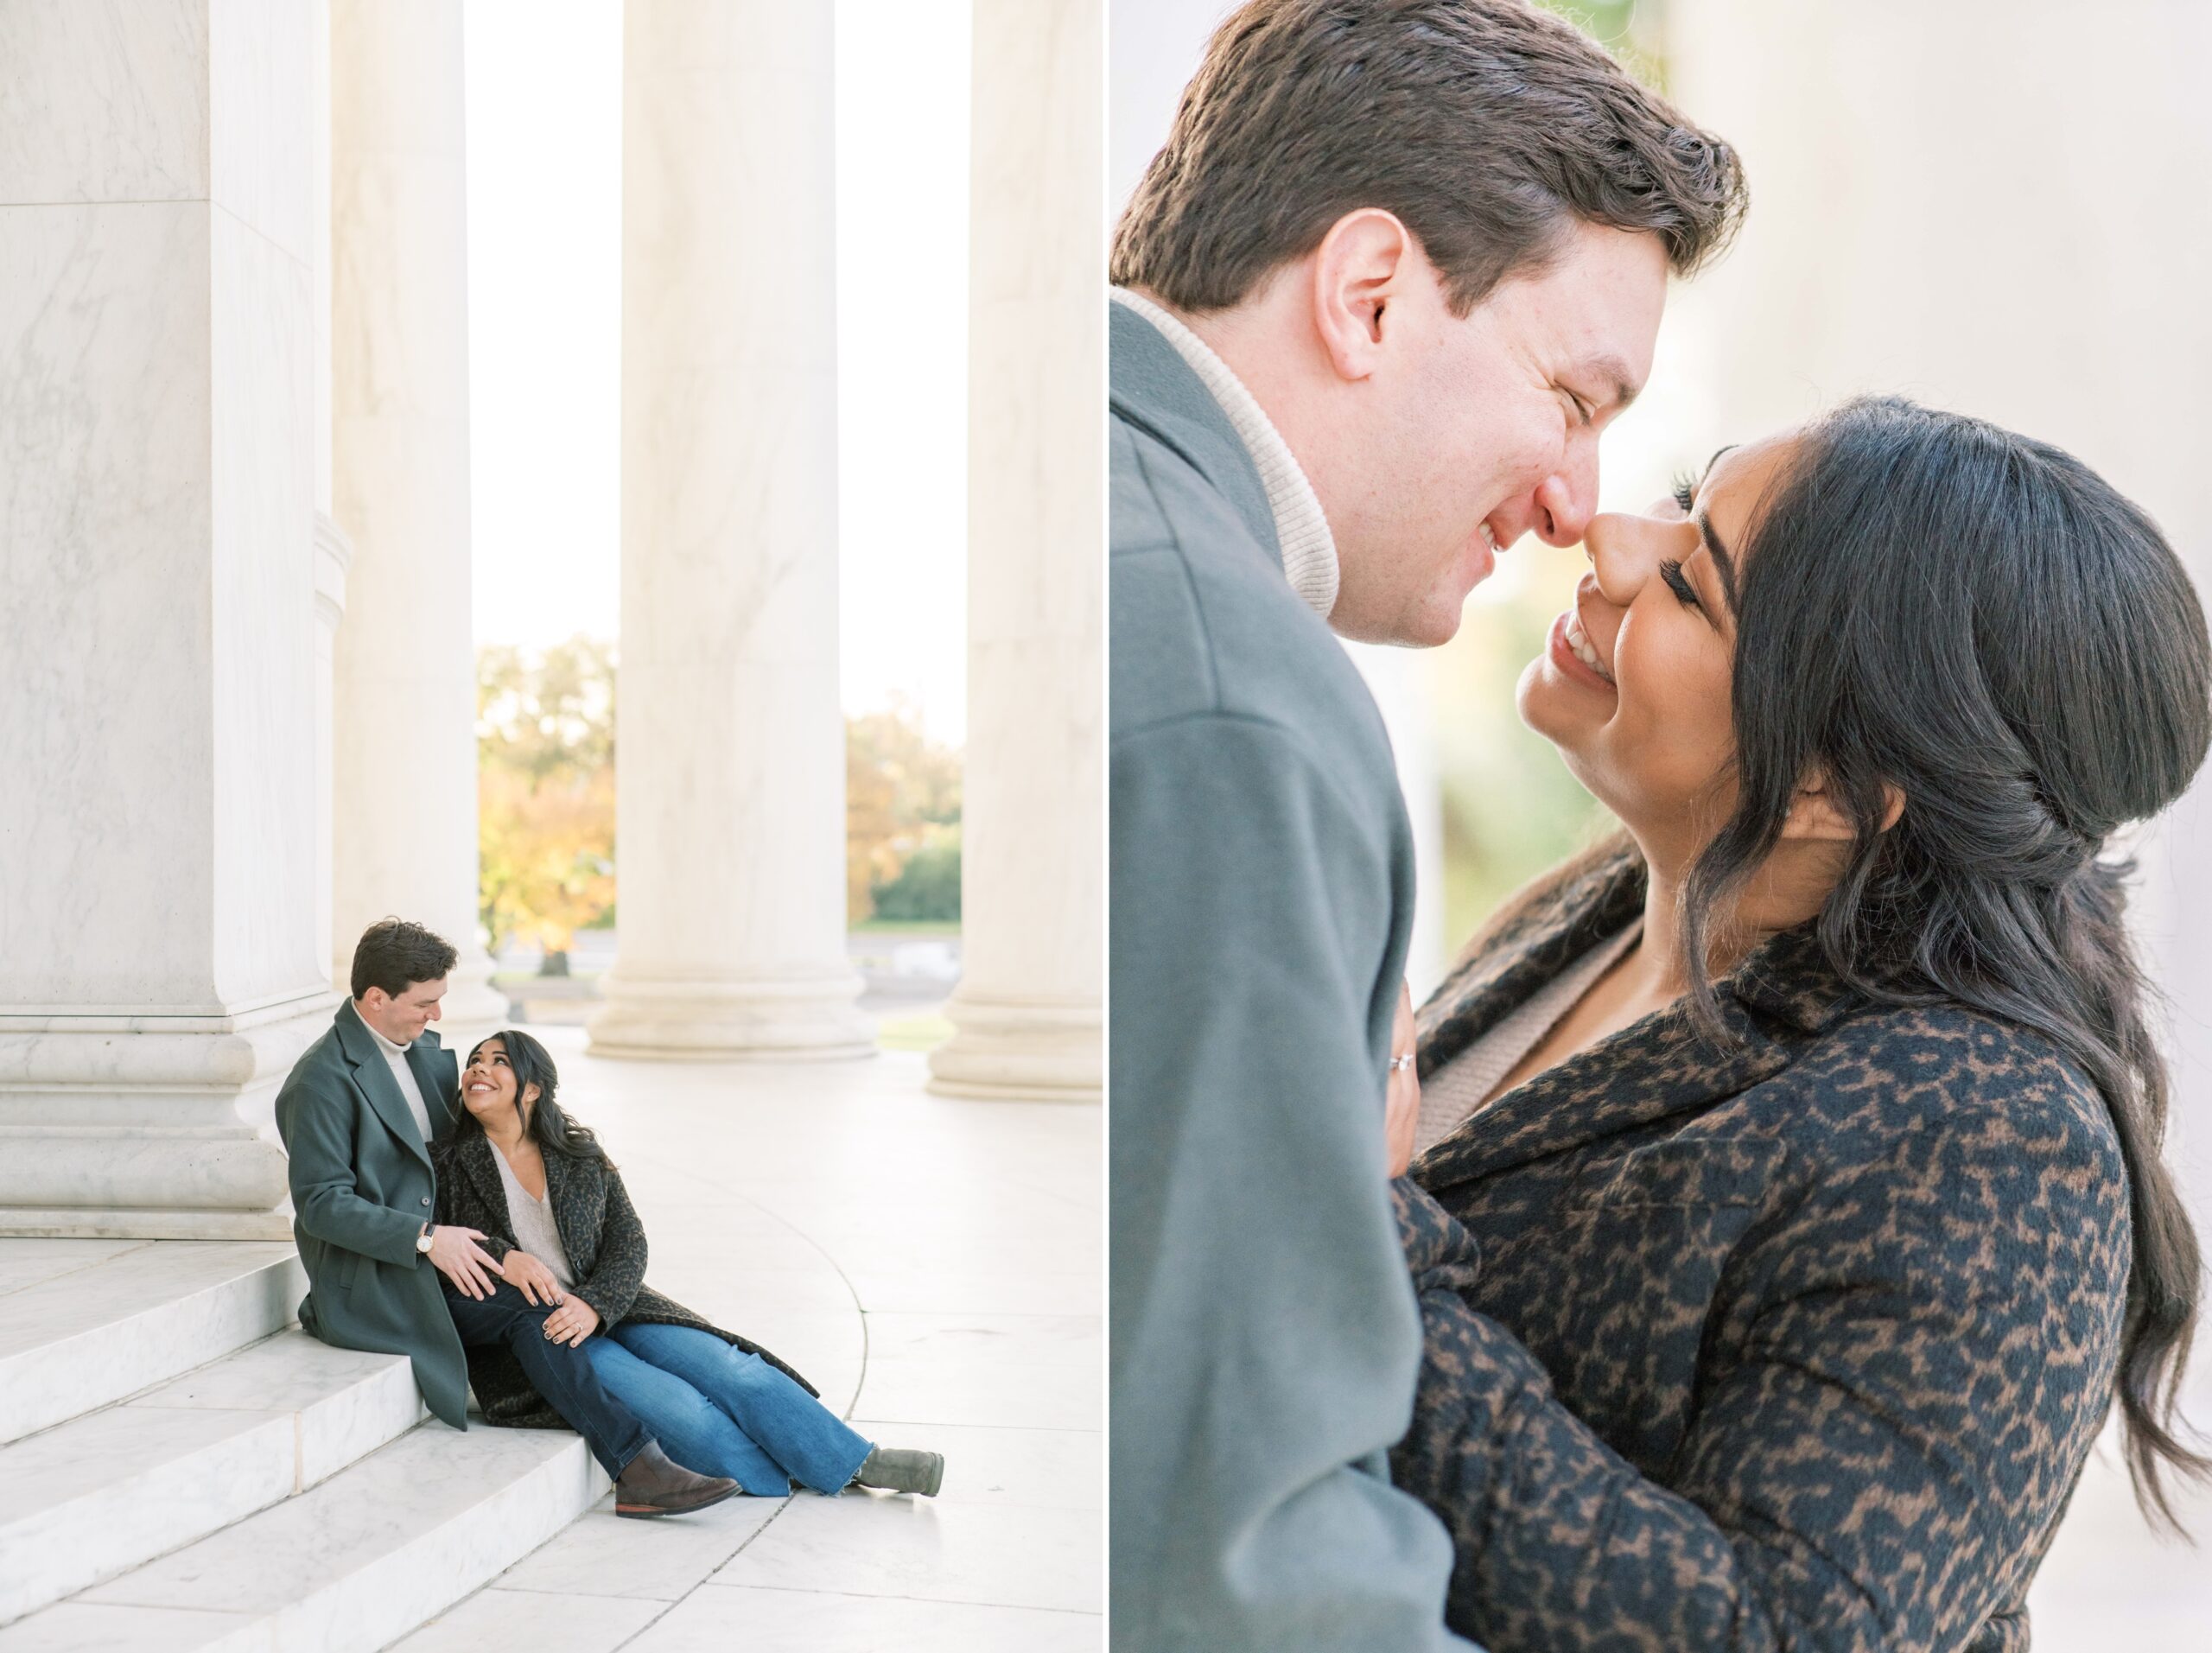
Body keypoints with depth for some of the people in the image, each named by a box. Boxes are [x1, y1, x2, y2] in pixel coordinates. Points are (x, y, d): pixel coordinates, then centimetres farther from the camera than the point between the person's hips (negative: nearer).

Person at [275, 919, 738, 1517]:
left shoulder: (426, 1048, 12)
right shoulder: (323, 1080, -14)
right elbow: (321, 1205, -18)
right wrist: (427, 1238, -26)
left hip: (430, 1259, 8)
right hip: (368, 1285, -8)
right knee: (527, 1308, -25)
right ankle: (635, 1464, -26)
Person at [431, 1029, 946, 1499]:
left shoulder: (580, 1155, 7)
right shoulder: (450, 1164, 1)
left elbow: (628, 1242, 1)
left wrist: (593, 1306, -19)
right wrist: (498, 1256, -23)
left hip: (606, 1308, 4)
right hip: (524, 1338, -4)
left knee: (727, 1368, -14)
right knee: (673, 1404, -25)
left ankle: (855, 1461, -8)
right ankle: (784, 1476, -8)